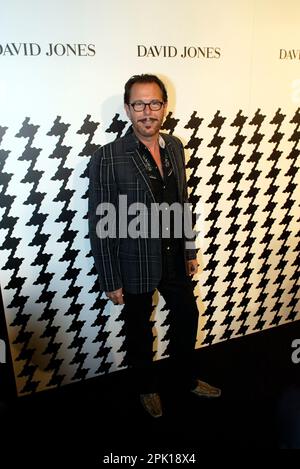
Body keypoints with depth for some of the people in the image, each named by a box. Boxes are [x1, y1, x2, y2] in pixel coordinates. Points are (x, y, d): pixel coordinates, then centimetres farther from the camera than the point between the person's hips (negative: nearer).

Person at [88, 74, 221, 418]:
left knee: (187, 317, 22)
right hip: (135, 266, -5)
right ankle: (147, 387, 47)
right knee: (140, 331, 17)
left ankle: (186, 378, 51)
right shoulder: (108, 158, -19)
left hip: (174, 260, 6)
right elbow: (101, 225, -16)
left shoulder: (174, 147, -1)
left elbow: (182, 204, 8)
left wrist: (189, 251, 12)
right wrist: (111, 281, -13)